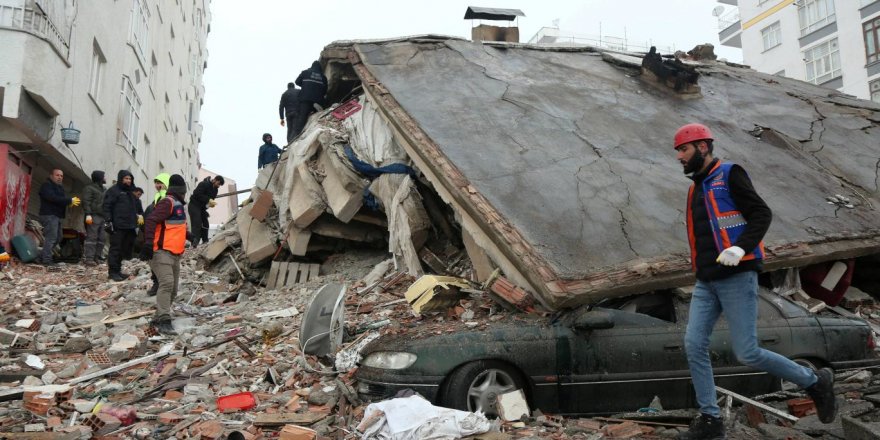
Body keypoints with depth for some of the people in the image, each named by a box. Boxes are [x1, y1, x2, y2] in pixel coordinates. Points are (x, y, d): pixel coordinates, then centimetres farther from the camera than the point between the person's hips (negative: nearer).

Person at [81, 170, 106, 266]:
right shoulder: (89, 188, -3)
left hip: (101, 217, 8)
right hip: (93, 216, -8)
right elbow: (86, 202, -12)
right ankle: (88, 258, -12)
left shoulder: (102, 189, 23)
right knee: (92, 238, -11)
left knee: (101, 239, 5)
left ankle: (96, 258, 9)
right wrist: (88, 214, -21)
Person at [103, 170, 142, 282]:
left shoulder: (130, 192, 22)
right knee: (115, 249, -5)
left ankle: (118, 270, 16)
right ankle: (112, 272, -1)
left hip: (129, 226, 8)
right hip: (117, 226, -8)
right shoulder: (113, 190, -3)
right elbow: (107, 207, -10)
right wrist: (108, 221, -17)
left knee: (123, 249, 9)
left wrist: (140, 215, 18)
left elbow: (137, 206, 30)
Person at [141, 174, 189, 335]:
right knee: (167, 283, -22)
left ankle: (158, 319, 19)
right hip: (162, 252, -10)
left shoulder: (177, 204, 21)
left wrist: (188, 236, 48)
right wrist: (148, 243, -30)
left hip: (174, 254, 10)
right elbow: (151, 220, -22)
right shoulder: (168, 202, -10)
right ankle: (164, 321, -27)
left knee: (173, 288, 10)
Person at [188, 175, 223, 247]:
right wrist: (208, 200, -30)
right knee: (197, 224, -18)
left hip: (202, 208, 9)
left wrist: (210, 203, -12)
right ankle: (195, 243, -22)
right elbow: (197, 194, -26)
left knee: (205, 225, 7)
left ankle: (205, 242, 15)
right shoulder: (204, 184, -18)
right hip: (194, 206, -9)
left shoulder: (215, 189, 9)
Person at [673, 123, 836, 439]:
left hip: (737, 278, -7)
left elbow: (762, 214, -13)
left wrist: (740, 248, -27)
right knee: (694, 345, -4)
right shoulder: (696, 188, 18)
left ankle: (814, 382, 16)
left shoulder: (729, 175, -5)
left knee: (747, 354, -7)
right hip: (706, 283, 7)